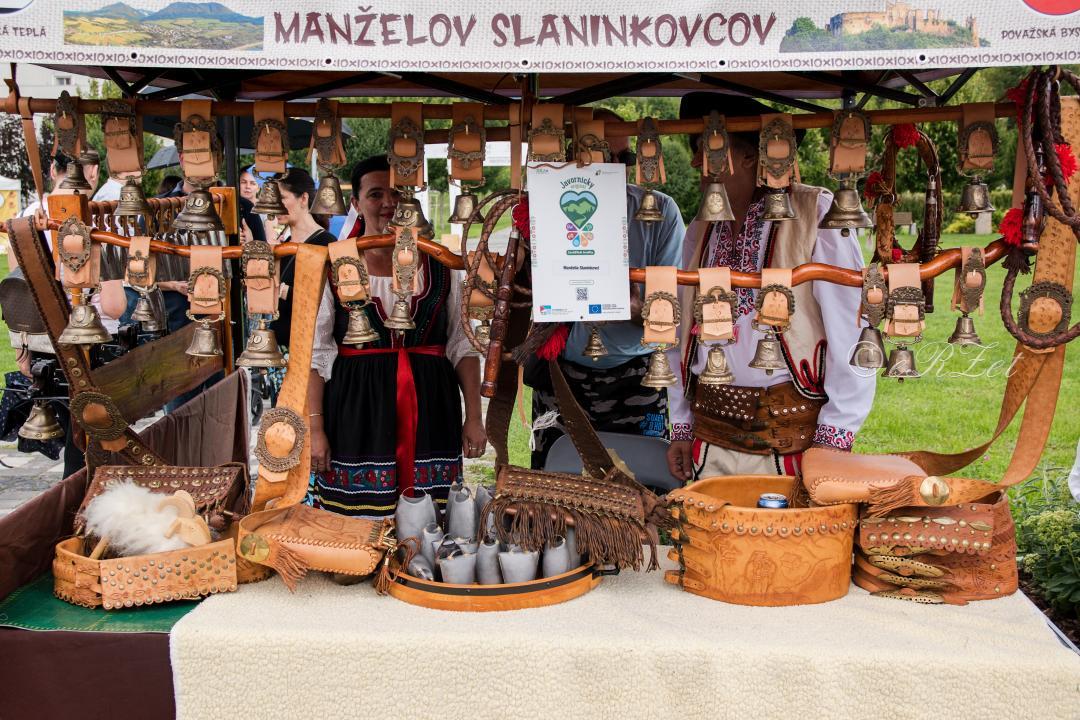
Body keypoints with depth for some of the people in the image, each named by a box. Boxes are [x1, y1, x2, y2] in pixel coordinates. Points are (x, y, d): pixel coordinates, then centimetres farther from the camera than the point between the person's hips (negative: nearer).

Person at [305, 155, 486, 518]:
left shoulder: (441, 267, 8)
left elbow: (462, 345, 9)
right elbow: (316, 353, 0)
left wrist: (474, 417, 3)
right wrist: (315, 429, -7)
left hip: (428, 413, 2)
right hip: (357, 412, -2)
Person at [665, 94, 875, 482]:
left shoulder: (815, 215, -6)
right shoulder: (701, 231, 11)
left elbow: (851, 330, -9)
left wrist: (834, 436, -12)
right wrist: (681, 428, 11)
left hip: (793, 435, -5)